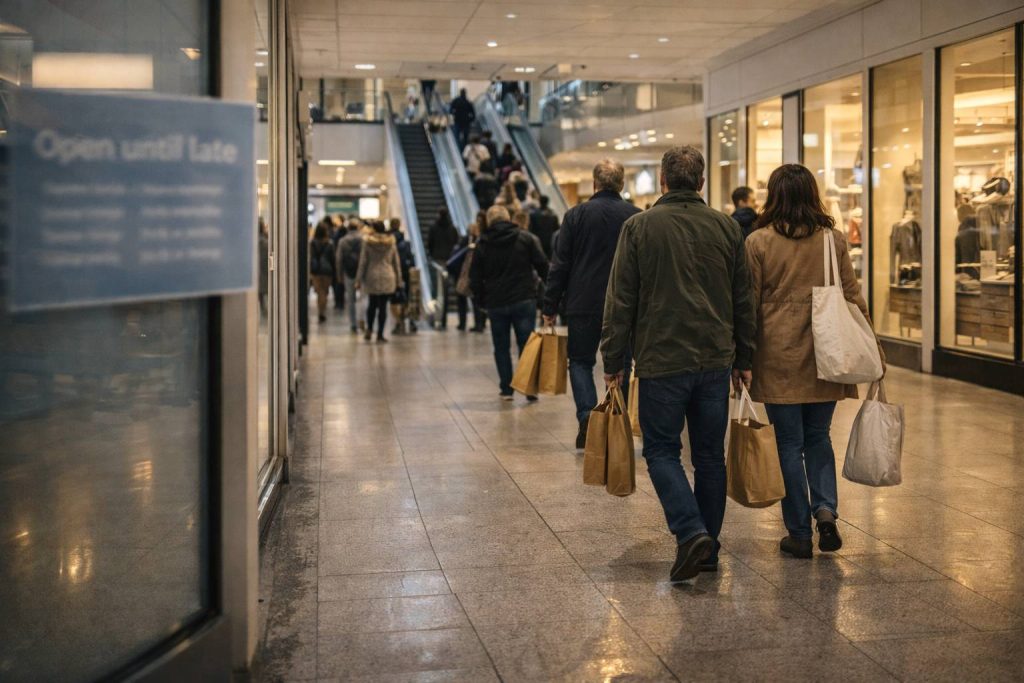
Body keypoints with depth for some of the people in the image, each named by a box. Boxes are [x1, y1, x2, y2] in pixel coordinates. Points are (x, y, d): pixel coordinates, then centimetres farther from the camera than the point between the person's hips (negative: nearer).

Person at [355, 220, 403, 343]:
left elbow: (363, 262, -2)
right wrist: (399, 281, 14)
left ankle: (369, 329, 6)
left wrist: (359, 280, 4)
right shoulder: (391, 242, 2)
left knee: (372, 304, 16)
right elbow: (396, 263, 7)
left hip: (372, 277, 0)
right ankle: (380, 334, 2)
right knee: (383, 306, 1)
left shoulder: (367, 242, -4)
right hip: (387, 278, 0)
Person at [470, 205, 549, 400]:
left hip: (496, 304, 1)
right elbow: (542, 265, -1)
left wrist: (480, 299, 15)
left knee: (501, 347, 9)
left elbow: (475, 276, 3)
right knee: (527, 344, 3)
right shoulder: (525, 238, 0)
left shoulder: (482, 244, 2)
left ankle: (506, 389, 10)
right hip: (524, 300, -1)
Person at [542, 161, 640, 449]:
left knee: (580, 360, 12)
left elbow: (560, 265, -4)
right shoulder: (636, 217, 0)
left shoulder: (576, 215, -4)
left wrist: (550, 305, 2)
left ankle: (586, 415, -8)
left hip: (584, 304, -1)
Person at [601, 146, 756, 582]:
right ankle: (708, 551, 17)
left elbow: (621, 300, -4)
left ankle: (691, 532, -12)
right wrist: (743, 359, 16)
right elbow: (743, 300, 9)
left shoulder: (639, 227, -4)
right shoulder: (727, 228, 6)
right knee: (710, 455, 11)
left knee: (661, 449, 6)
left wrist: (613, 360, 3)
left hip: (662, 360, -3)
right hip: (716, 361, 4)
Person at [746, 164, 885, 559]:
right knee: (818, 437, 18)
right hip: (825, 356, 3)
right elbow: (852, 296, 4)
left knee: (790, 443, 6)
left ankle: (799, 534, 10)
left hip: (779, 356, -2)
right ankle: (825, 508, -2)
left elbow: (749, 304, -3)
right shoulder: (833, 239, 2)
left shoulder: (759, 242, -6)